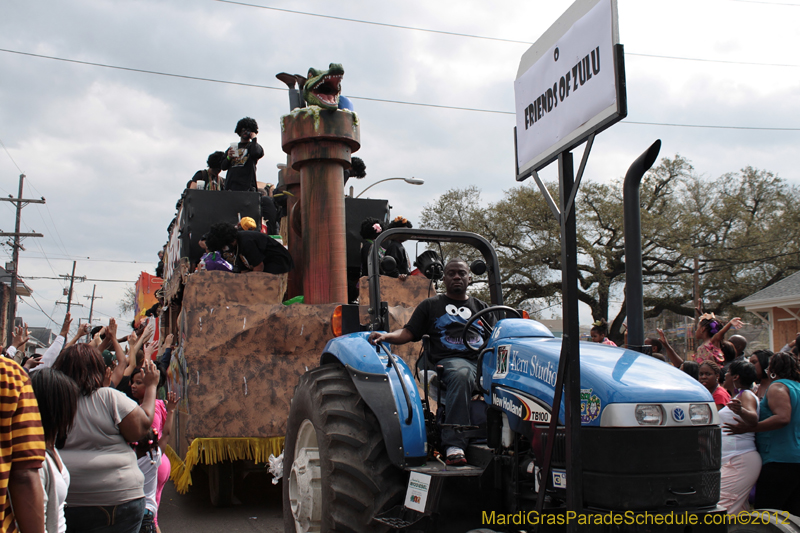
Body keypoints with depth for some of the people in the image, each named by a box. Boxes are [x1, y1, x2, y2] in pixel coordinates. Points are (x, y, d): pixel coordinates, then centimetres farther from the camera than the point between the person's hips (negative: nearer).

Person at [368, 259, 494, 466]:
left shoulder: (481, 307, 30)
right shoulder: (430, 305, 22)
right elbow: (408, 333, 14)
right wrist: (385, 336, -5)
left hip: (483, 361, 3)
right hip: (450, 361, -3)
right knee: (462, 375, -40)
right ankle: (453, 445, -43)